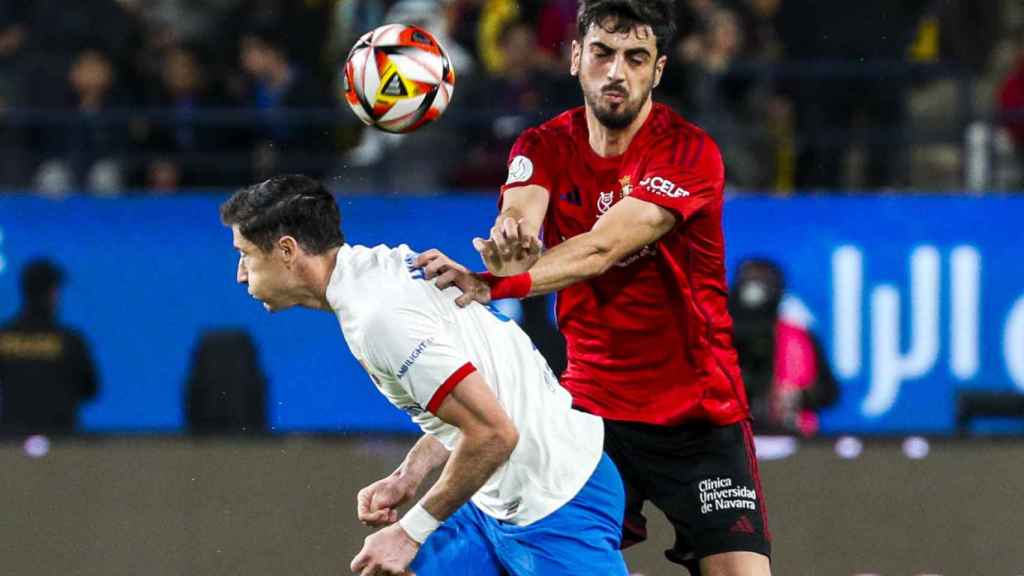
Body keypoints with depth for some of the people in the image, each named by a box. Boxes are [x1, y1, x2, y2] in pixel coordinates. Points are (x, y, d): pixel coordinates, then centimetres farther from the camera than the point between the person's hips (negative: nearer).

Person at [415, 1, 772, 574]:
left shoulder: (689, 154, -14)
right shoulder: (546, 147, 1)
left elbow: (602, 249, -28)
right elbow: (519, 217, -20)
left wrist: (491, 284, -43)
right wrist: (509, 239, -46)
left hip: (699, 415, -3)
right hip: (591, 411, 3)